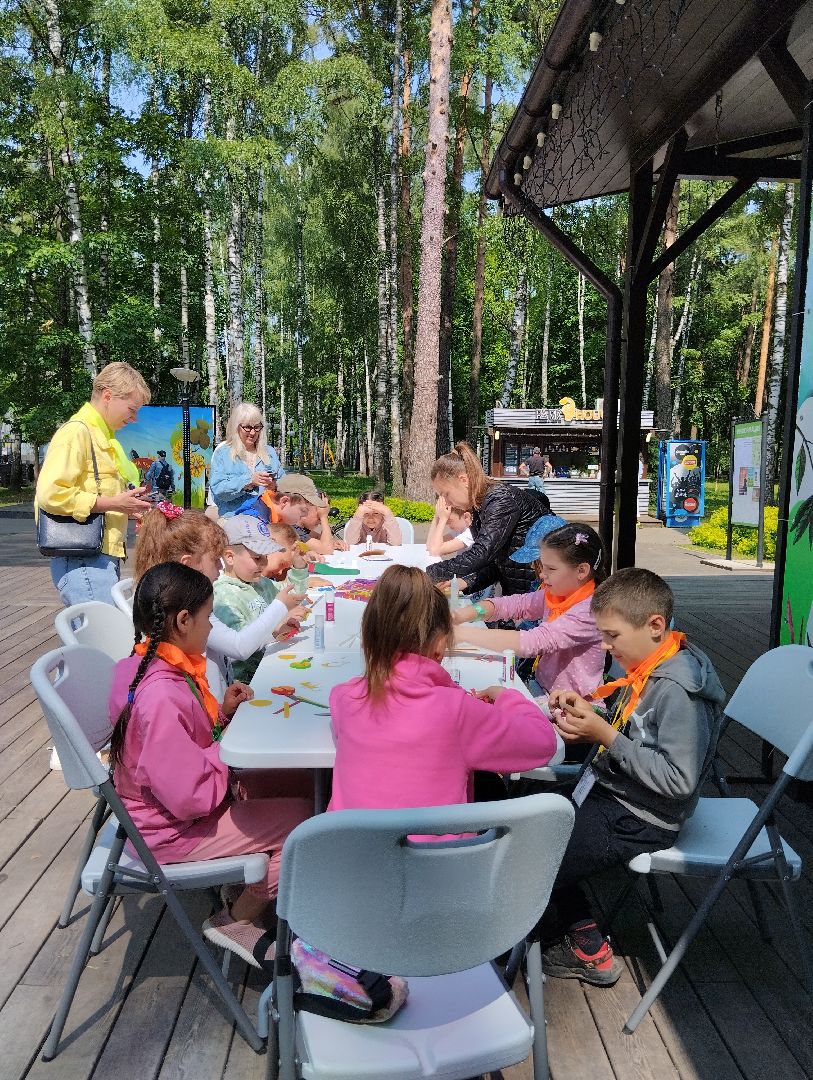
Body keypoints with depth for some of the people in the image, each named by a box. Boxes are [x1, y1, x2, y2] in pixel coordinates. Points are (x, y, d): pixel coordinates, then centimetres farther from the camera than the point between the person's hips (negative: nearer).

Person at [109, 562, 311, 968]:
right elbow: (192, 796, -31)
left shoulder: (156, 666, -3)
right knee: (303, 819, -11)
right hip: (173, 831, -10)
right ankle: (237, 922, 9)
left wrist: (222, 713, -3)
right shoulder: (163, 697, -33)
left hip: (184, 802, 10)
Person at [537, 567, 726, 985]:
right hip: (609, 793, 10)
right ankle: (581, 936, 18)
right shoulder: (644, 665, 2)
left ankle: (585, 951, 17)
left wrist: (604, 735, -26)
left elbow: (679, 780, -28)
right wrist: (585, 709, -2)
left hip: (634, 821, -10)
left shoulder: (677, 689, -25)